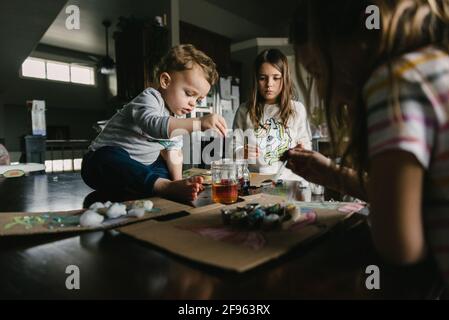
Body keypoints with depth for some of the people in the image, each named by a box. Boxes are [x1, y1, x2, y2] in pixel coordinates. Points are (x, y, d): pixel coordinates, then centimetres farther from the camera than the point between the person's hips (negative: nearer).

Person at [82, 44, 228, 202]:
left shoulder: (176, 119, 9)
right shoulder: (150, 97, -19)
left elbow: (173, 152, 10)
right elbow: (154, 125, -42)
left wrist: (179, 181, -5)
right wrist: (199, 123, -51)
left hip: (140, 167, 9)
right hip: (105, 159, -9)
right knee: (110, 160, -38)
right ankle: (166, 187, -50)